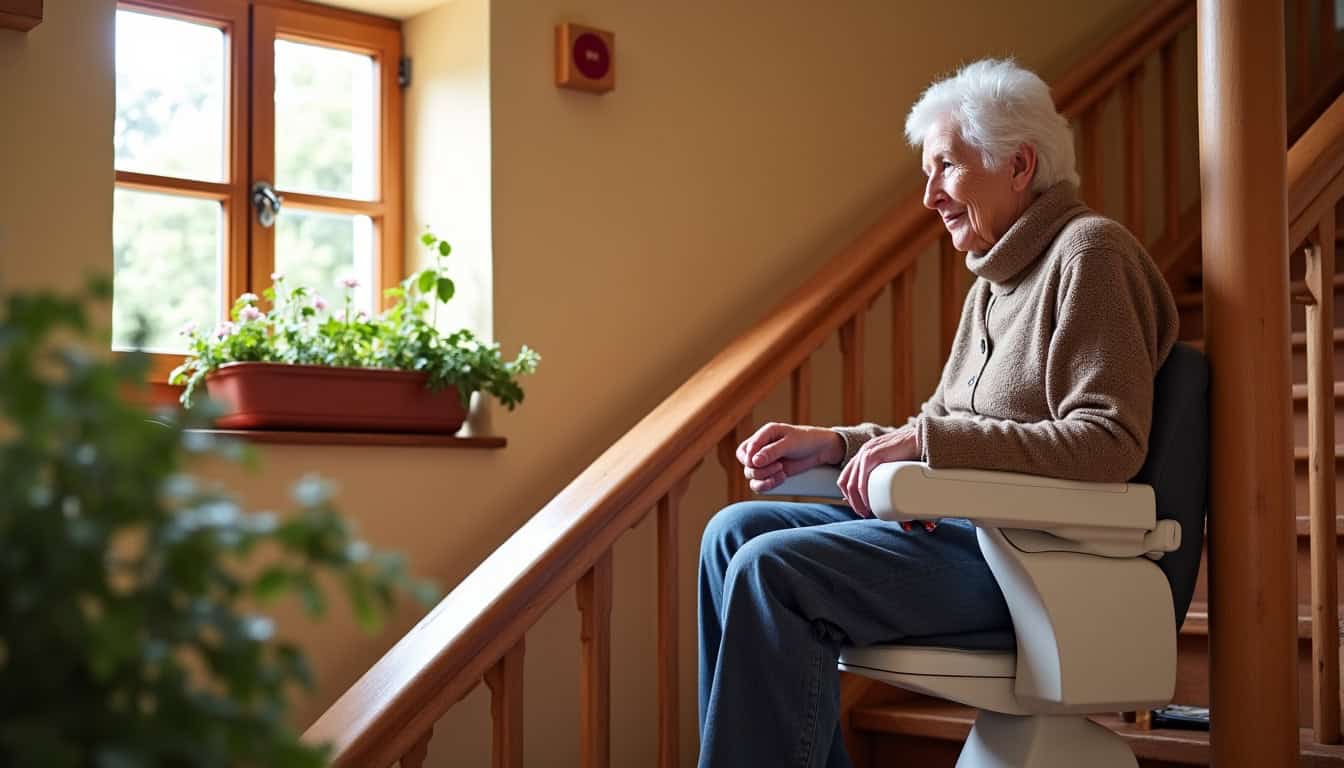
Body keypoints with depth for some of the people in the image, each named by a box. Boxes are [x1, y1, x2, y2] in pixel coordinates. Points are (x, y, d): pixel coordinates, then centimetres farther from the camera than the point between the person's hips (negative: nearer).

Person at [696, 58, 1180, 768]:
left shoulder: (1088, 252, -8)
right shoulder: (992, 286, 19)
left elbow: (1110, 441, -19)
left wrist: (931, 438, -22)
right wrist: (835, 444, 3)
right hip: (963, 526, 9)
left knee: (771, 570, -24)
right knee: (735, 531, 2)